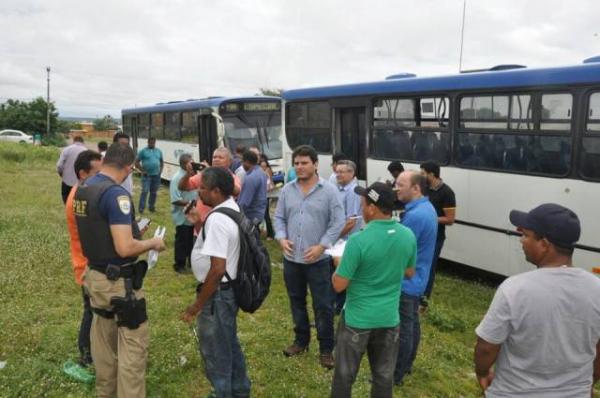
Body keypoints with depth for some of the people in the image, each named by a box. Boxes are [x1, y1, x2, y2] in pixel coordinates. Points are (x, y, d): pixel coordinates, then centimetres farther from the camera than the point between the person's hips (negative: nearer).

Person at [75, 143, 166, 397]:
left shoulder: (82, 188, 4)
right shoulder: (116, 193, -24)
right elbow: (124, 248, -28)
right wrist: (152, 243, -11)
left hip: (95, 275, 9)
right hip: (119, 282, -9)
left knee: (103, 340, 22)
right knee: (133, 346, 2)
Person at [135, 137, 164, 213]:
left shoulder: (159, 151, 11)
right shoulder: (143, 151, -2)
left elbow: (161, 162, 21)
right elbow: (137, 162, -3)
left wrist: (161, 170, 7)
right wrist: (142, 170, -10)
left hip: (156, 175, 4)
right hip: (146, 175, -4)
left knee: (153, 192, 11)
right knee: (145, 191, -10)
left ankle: (151, 207, 22)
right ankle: (141, 208, -7)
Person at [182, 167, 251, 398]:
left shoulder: (217, 219, -26)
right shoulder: (232, 209, 5)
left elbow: (217, 268, -29)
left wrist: (197, 305, -23)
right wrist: (200, 223, 13)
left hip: (217, 293, -10)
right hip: (230, 289, 10)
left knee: (215, 351, 9)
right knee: (230, 345, 25)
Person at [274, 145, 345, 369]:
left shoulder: (328, 191, -7)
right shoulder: (287, 190, 5)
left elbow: (338, 222, -8)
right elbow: (279, 218, 10)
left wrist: (321, 246, -15)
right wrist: (281, 238, -7)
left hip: (318, 259, -4)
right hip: (291, 258, 4)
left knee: (323, 305, 3)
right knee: (296, 301, 17)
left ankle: (326, 348, 17)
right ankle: (301, 340, 35)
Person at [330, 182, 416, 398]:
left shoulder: (358, 240, -24)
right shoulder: (408, 236, -6)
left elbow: (339, 285, -17)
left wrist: (339, 265, 1)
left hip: (358, 319, -4)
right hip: (389, 318, 5)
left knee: (344, 375, 15)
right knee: (384, 376, 19)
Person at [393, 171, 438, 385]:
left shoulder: (415, 215, -28)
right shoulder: (427, 207, 6)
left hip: (406, 281, -10)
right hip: (417, 278, 10)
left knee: (402, 328, 1)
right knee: (412, 322, 20)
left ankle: (395, 375, 14)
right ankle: (406, 365, 36)